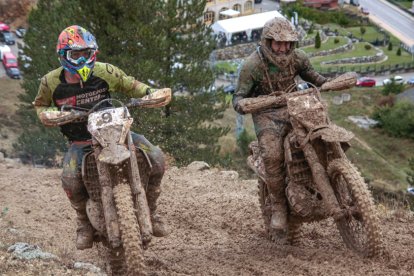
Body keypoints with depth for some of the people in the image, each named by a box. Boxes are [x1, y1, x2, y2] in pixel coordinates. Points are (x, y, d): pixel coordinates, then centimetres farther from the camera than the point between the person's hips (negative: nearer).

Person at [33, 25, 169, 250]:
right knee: (70, 179, -34)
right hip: (80, 143, -1)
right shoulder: (51, 82, -6)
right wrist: (45, 115, -11)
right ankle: (85, 223, -2)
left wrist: (150, 93, -11)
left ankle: (150, 212, 5)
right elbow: (40, 104, 13)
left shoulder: (104, 72, -7)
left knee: (156, 158, -18)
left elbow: (129, 84, 8)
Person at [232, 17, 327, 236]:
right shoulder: (252, 65, -13)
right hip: (266, 114, -4)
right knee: (272, 156, -30)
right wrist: (240, 105, -35)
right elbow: (239, 95, -11)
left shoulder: (297, 57, 0)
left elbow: (309, 74, 21)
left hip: (294, 107, 4)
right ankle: (279, 207, -15)